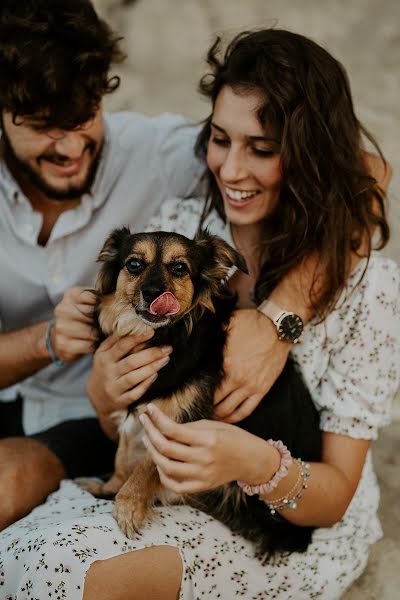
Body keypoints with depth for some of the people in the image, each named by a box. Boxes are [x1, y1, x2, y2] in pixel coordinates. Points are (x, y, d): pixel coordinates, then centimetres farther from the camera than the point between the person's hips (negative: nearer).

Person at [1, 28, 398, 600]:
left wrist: (256, 463, -35)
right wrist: (105, 395, -20)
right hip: (177, 488, 4)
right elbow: (122, 431, 3)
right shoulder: (176, 225, -6)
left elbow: (335, 498, -13)